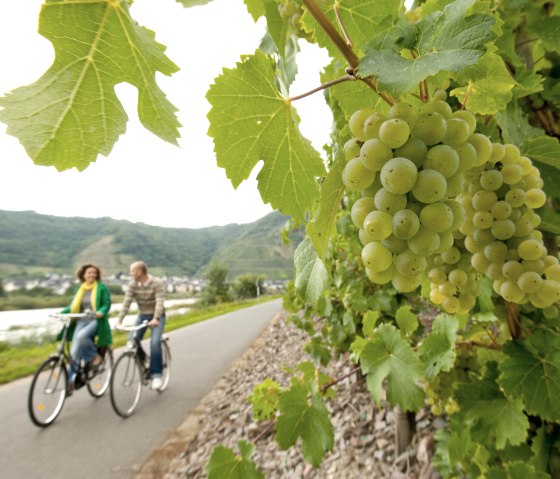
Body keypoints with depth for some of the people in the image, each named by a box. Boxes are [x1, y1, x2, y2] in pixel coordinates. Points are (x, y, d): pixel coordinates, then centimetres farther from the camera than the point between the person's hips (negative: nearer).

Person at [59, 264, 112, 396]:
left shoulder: (102, 288, 0)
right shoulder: (80, 289, 15)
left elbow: (106, 304, -5)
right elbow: (73, 307, 15)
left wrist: (100, 313, -25)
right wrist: (61, 312, -1)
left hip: (95, 321, -5)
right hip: (81, 321, 5)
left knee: (81, 336, -34)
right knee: (74, 351, -7)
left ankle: (94, 356, -9)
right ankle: (70, 382, 2)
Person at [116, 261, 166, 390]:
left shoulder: (157, 283, -19)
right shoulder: (132, 284, -6)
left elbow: (159, 302, -28)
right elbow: (127, 302, -12)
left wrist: (156, 319, -42)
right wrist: (119, 319, -23)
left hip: (157, 316, -4)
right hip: (142, 315, 4)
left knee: (155, 342, -21)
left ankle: (156, 374, -8)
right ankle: (143, 362, 13)